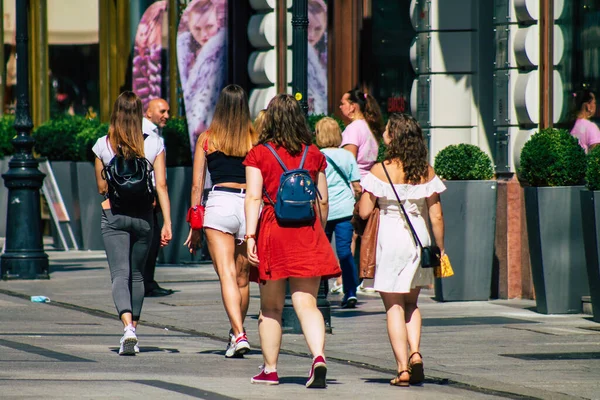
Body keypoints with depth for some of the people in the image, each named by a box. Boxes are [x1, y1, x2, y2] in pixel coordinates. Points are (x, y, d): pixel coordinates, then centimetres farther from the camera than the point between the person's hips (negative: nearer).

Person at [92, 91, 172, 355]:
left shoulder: (103, 146, -3)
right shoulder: (154, 145, -3)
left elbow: (102, 188, 4)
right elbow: (161, 186, -6)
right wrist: (167, 223, -5)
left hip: (113, 215, -2)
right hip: (143, 215, 2)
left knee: (120, 274, -7)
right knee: (136, 275, 17)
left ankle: (128, 328, -29)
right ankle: (133, 330, 24)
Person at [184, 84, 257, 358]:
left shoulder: (207, 139, 5)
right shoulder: (255, 140, 6)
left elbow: (197, 184, 5)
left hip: (219, 203, -2)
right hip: (249, 205, 2)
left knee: (227, 275, -8)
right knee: (242, 278, 16)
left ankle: (239, 335, -22)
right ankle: (236, 331, 29)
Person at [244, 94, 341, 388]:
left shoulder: (259, 154, -1)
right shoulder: (313, 154, 6)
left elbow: (254, 197, -10)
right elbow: (323, 201, 10)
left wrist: (250, 235, -13)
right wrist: (319, 233, 24)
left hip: (272, 229, -1)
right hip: (307, 232, 1)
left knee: (271, 308, 11)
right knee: (307, 302, -2)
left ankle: (270, 369, 18)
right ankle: (318, 356, -24)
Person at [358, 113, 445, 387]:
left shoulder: (380, 171, -10)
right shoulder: (426, 172, -1)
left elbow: (364, 211, -11)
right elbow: (436, 216, 0)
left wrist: (363, 194, 9)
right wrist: (440, 249, 8)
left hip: (390, 239, -3)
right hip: (419, 238, 3)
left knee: (394, 306, 4)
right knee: (411, 302, 21)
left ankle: (403, 368, -4)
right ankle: (415, 352, 0)